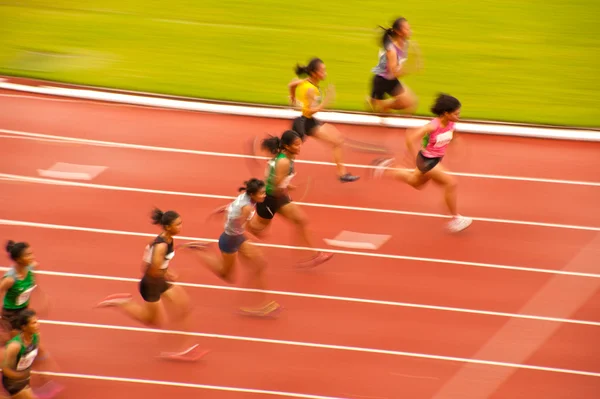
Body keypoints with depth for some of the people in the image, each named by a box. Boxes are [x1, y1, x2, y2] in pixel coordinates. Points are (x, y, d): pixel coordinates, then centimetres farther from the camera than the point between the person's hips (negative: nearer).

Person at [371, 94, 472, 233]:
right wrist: (415, 158, -26)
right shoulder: (433, 126, -32)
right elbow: (410, 139, -32)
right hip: (427, 160, -8)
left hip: (436, 159, 8)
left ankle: (386, 169, 41)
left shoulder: (451, 124, -10)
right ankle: (455, 219, -2)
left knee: (415, 183, 29)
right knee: (451, 183, -15)